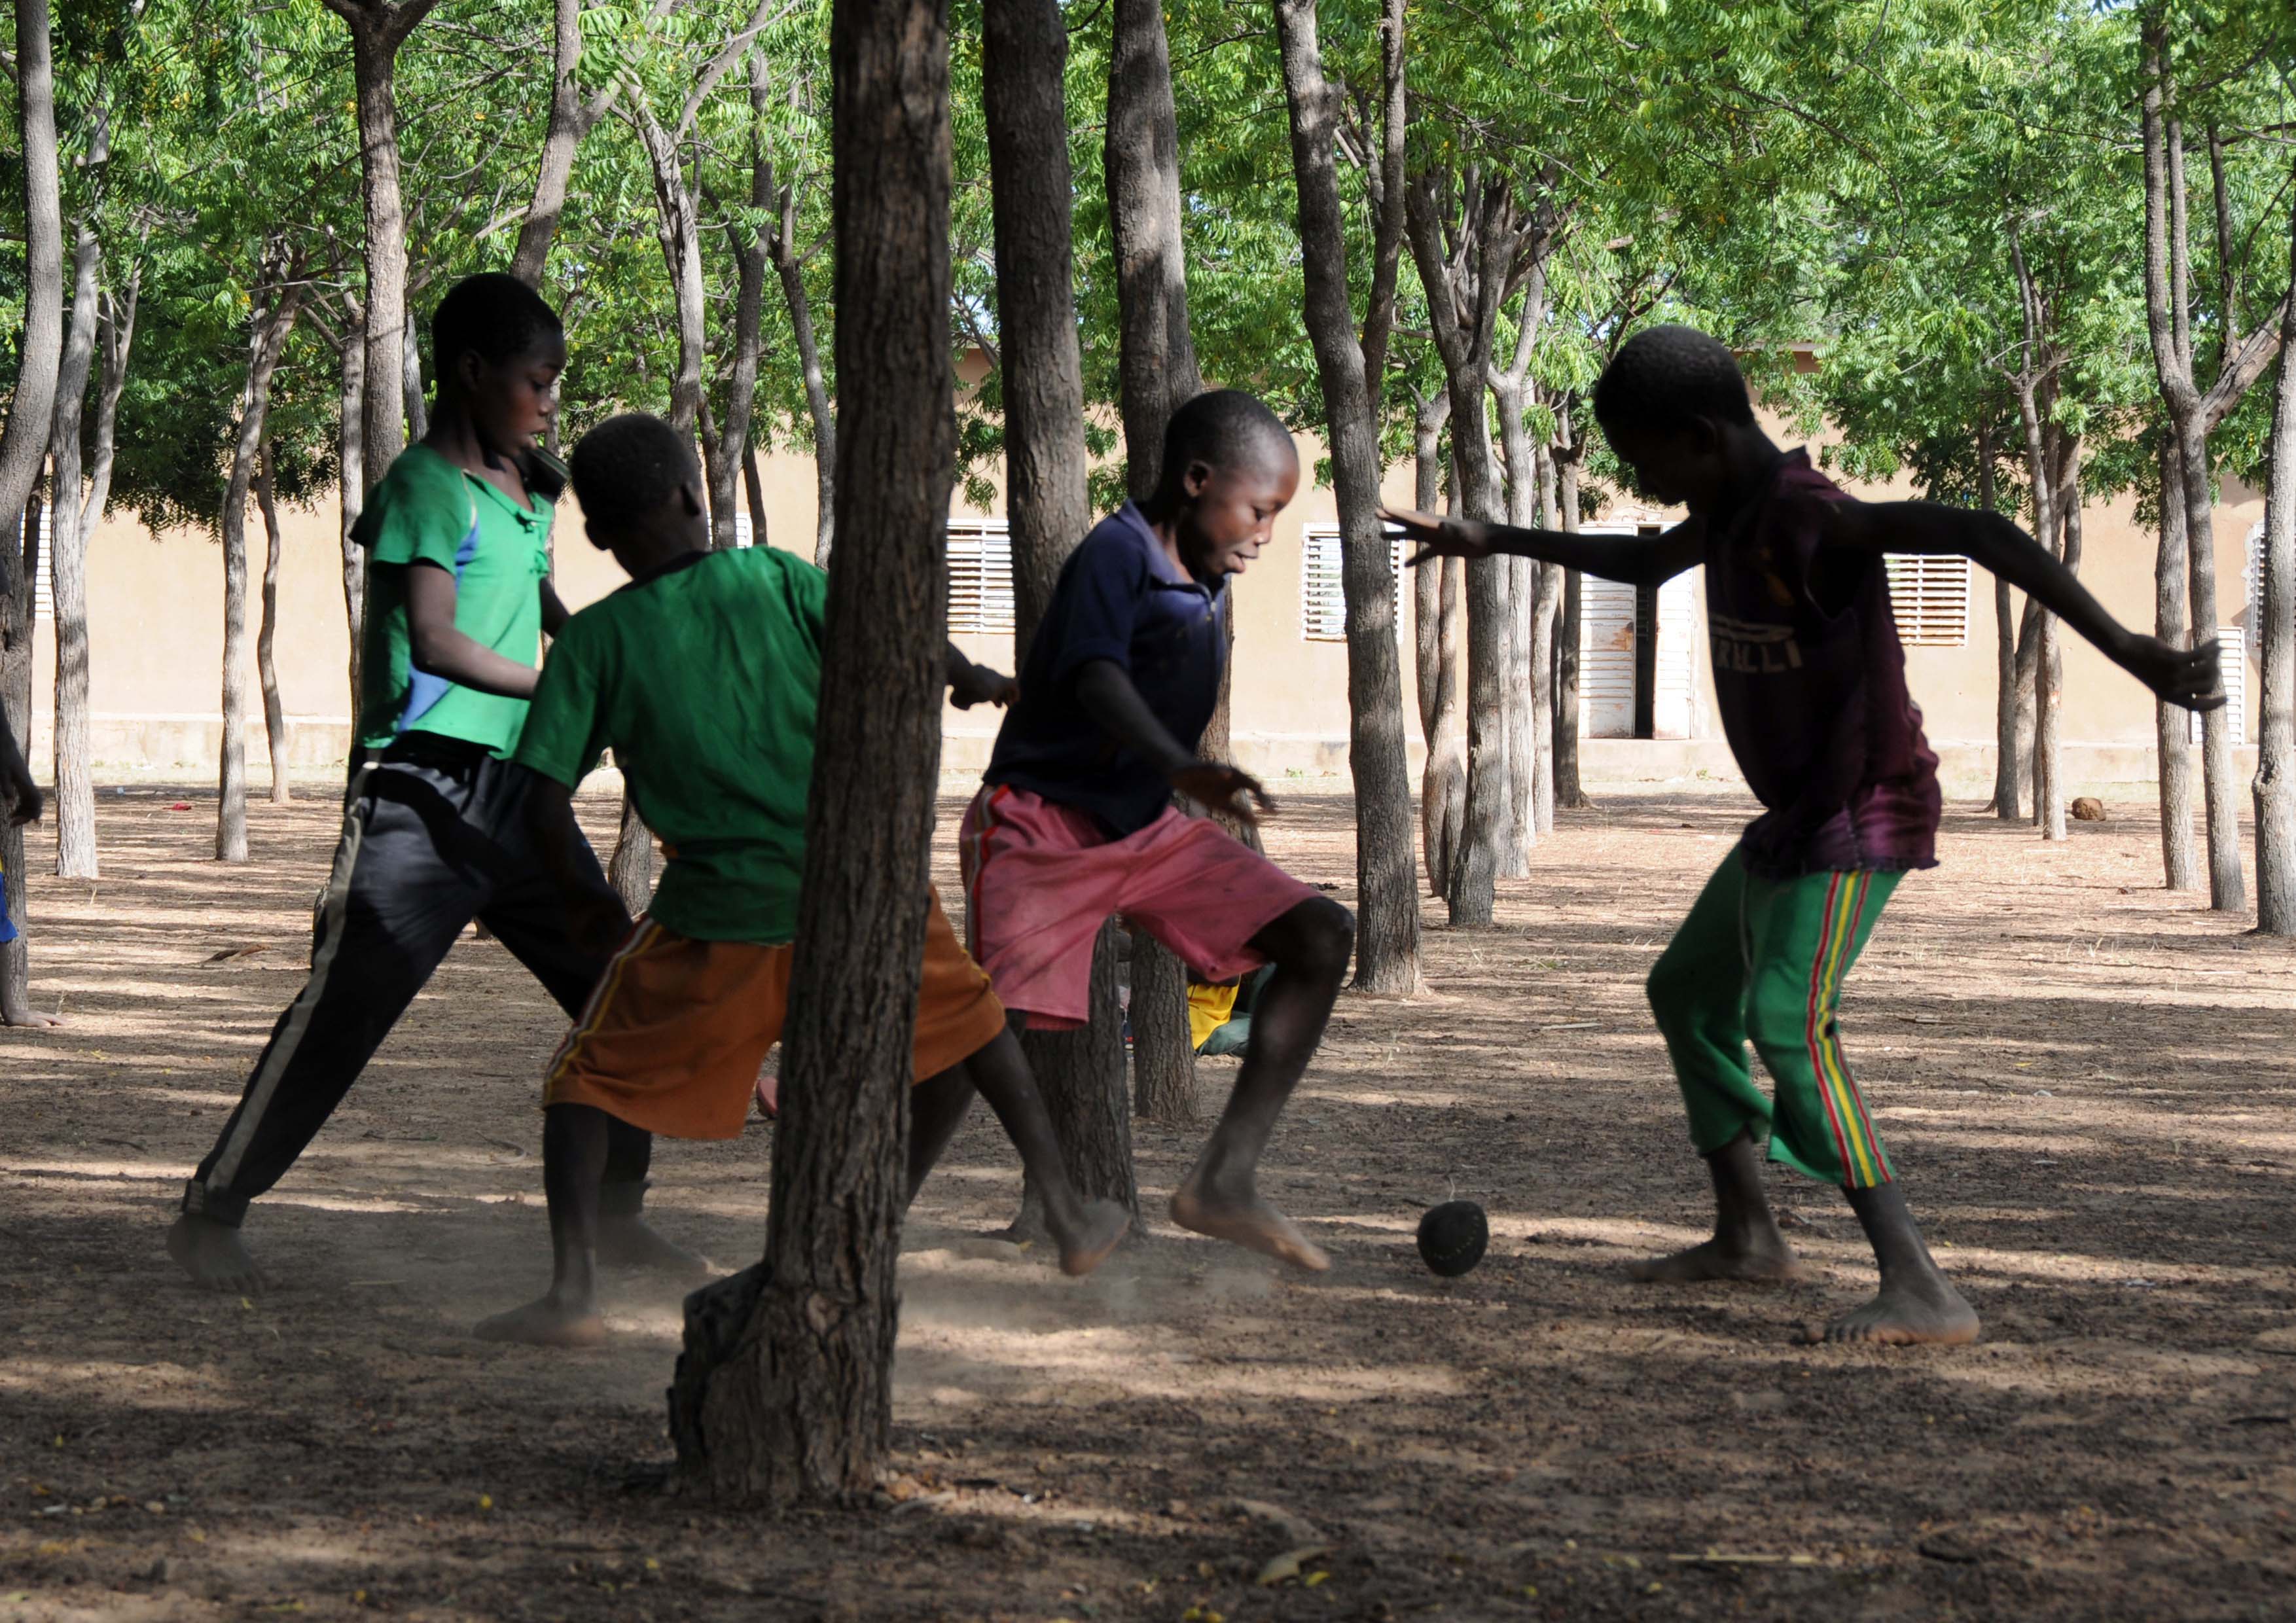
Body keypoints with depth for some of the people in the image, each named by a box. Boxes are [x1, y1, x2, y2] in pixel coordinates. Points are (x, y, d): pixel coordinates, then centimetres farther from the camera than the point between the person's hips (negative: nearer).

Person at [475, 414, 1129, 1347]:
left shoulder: (594, 642, -1)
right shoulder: (774, 579, 1)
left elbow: (546, 806, -5)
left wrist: (584, 900, 12)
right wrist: (978, 681, 18)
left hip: (721, 918, -2)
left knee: (586, 1084, 11)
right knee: (967, 1028, 26)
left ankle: (571, 1293, -6)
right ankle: (1069, 1219, 33)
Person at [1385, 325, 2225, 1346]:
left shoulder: (1808, 519, -24)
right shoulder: (1730, 513, 6)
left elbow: (1982, 536, -37)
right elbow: (1645, 563, 30)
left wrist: (2127, 651, -46)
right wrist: (1494, 542, 33)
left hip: (1860, 820, -10)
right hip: (1792, 818, 10)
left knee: (1787, 1023, -25)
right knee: (1688, 991, 21)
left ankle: (1921, 1292, -32)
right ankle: (1746, 1235, 34)